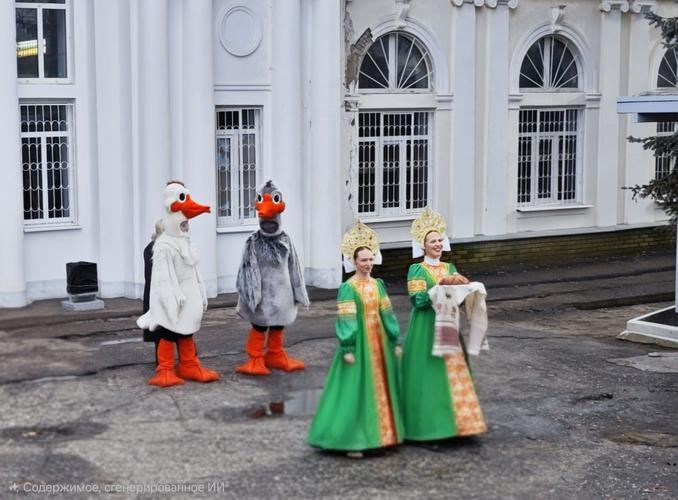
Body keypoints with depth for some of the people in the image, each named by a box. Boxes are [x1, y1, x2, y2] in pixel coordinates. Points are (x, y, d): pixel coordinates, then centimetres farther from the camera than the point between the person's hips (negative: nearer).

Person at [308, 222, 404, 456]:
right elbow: (345, 321, -13)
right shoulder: (348, 288, -10)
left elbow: (386, 314, 11)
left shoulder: (378, 284, 8)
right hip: (359, 342, -6)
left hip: (379, 341, 7)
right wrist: (347, 349, -17)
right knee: (356, 388, -4)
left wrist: (394, 340, 10)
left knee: (380, 387, 11)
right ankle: (351, 440, 1)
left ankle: (379, 433, 21)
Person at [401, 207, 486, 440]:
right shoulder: (417, 270, -3)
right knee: (428, 374, -4)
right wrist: (441, 287, -22)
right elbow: (417, 299, -14)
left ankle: (451, 419, 12)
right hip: (426, 328, -5)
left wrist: (460, 286, -14)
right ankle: (428, 422, 4)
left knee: (452, 372, 4)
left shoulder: (450, 268, 13)